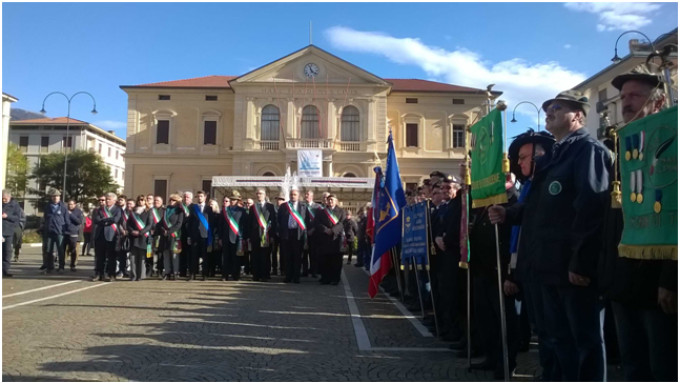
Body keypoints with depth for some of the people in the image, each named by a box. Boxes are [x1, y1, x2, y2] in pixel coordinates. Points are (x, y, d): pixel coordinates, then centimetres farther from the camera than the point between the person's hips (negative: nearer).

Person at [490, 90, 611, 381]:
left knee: (586, 339, 3)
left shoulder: (589, 149, -10)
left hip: (575, 267, -9)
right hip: (552, 264, 9)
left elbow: (591, 206, -21)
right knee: (558, 337, 17)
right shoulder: (557, 154, 19)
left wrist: (580, 263, -25)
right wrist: (508, 214, 8)